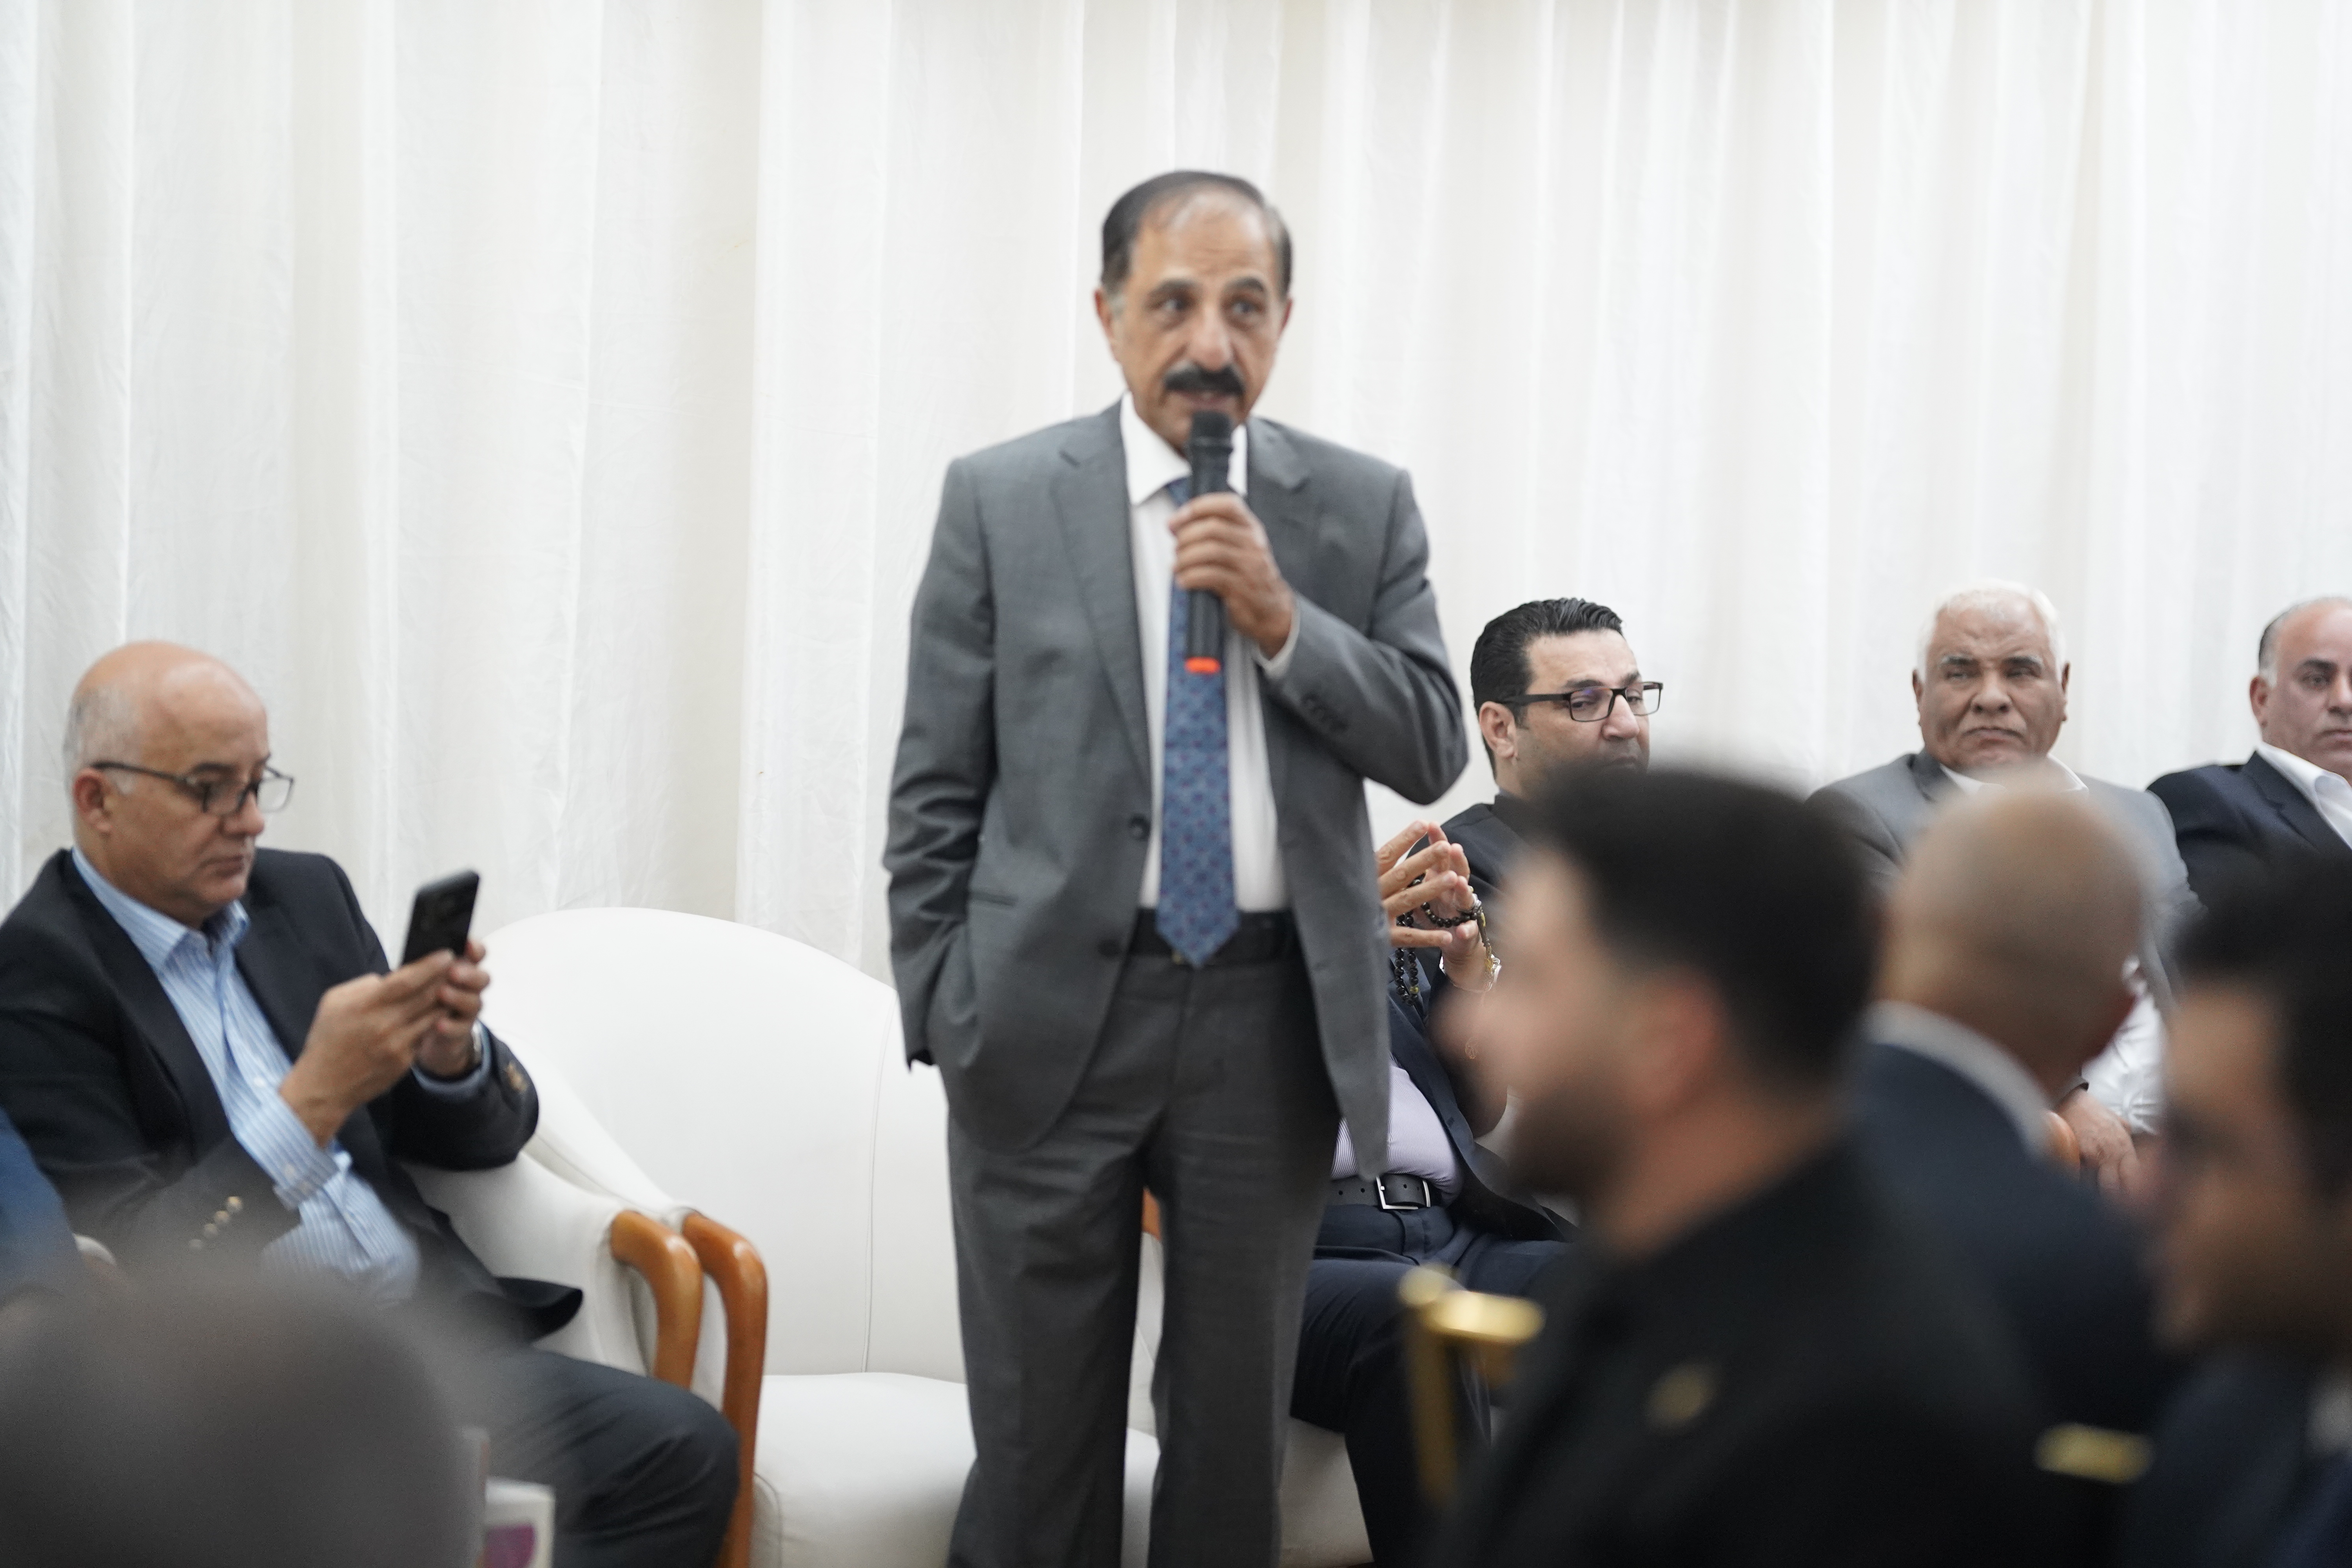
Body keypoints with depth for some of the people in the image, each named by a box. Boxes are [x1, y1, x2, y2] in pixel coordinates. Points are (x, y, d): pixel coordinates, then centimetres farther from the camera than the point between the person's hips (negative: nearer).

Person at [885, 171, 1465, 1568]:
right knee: (1040, 1429, 2)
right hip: (1057, 1010, -1)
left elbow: (1431, 748, 1)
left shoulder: (1366, 507, 6)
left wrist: (1282, 620, -13)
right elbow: (936, 794, 3)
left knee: (1238, 1427, 8)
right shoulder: (1001, 501, 2)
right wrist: (942, 1021, -3)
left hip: (1274, 1018, 2)